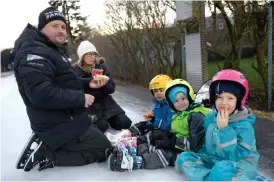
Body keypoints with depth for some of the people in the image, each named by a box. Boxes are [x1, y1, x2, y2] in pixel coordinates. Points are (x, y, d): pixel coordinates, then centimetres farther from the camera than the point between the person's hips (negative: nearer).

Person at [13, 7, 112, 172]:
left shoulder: (52, 51, 16)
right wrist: (80, 98, -24)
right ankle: (48, 156, -4)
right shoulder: (34, 52, -20)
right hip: (61, 127, -11)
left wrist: (87, 83, 6)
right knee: (104, 149, 0)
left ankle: (50, 146, 13)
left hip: (64, 121, 11)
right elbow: (42, 94, -33)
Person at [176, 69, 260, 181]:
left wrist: (224, 129, -28)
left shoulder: (244, 125, -17)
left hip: (240, 165, -8)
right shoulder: (210, 118, 1)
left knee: (222, 169, -41)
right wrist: (199, 157, 1)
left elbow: (234, 156, -25)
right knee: (184, 158, -11)